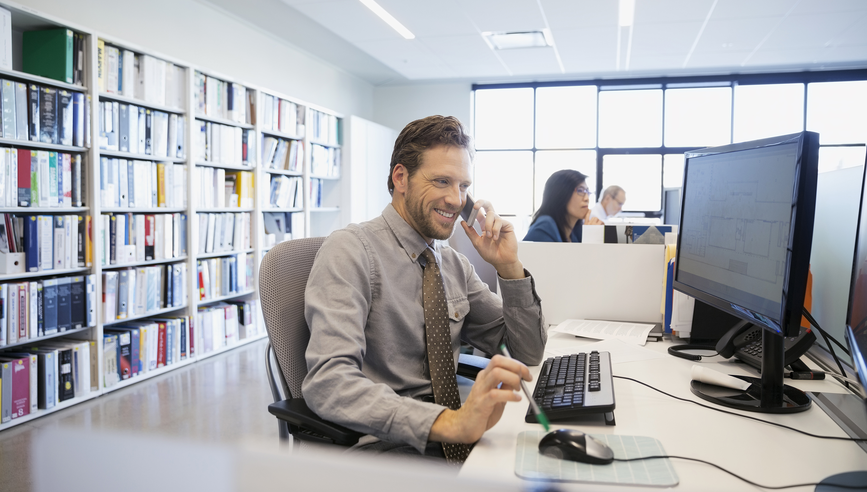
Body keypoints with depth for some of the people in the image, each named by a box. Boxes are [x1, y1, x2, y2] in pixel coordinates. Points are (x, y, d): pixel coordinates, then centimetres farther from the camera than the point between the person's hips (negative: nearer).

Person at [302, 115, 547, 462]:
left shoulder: (454, 264, 11)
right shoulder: (351, 251, -11)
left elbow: (528, 353, 13)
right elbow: (327, 383, -25)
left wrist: (509, 267, -2)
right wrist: (450, 422, -36)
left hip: (452, 436, 6)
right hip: (385, 444, -5)